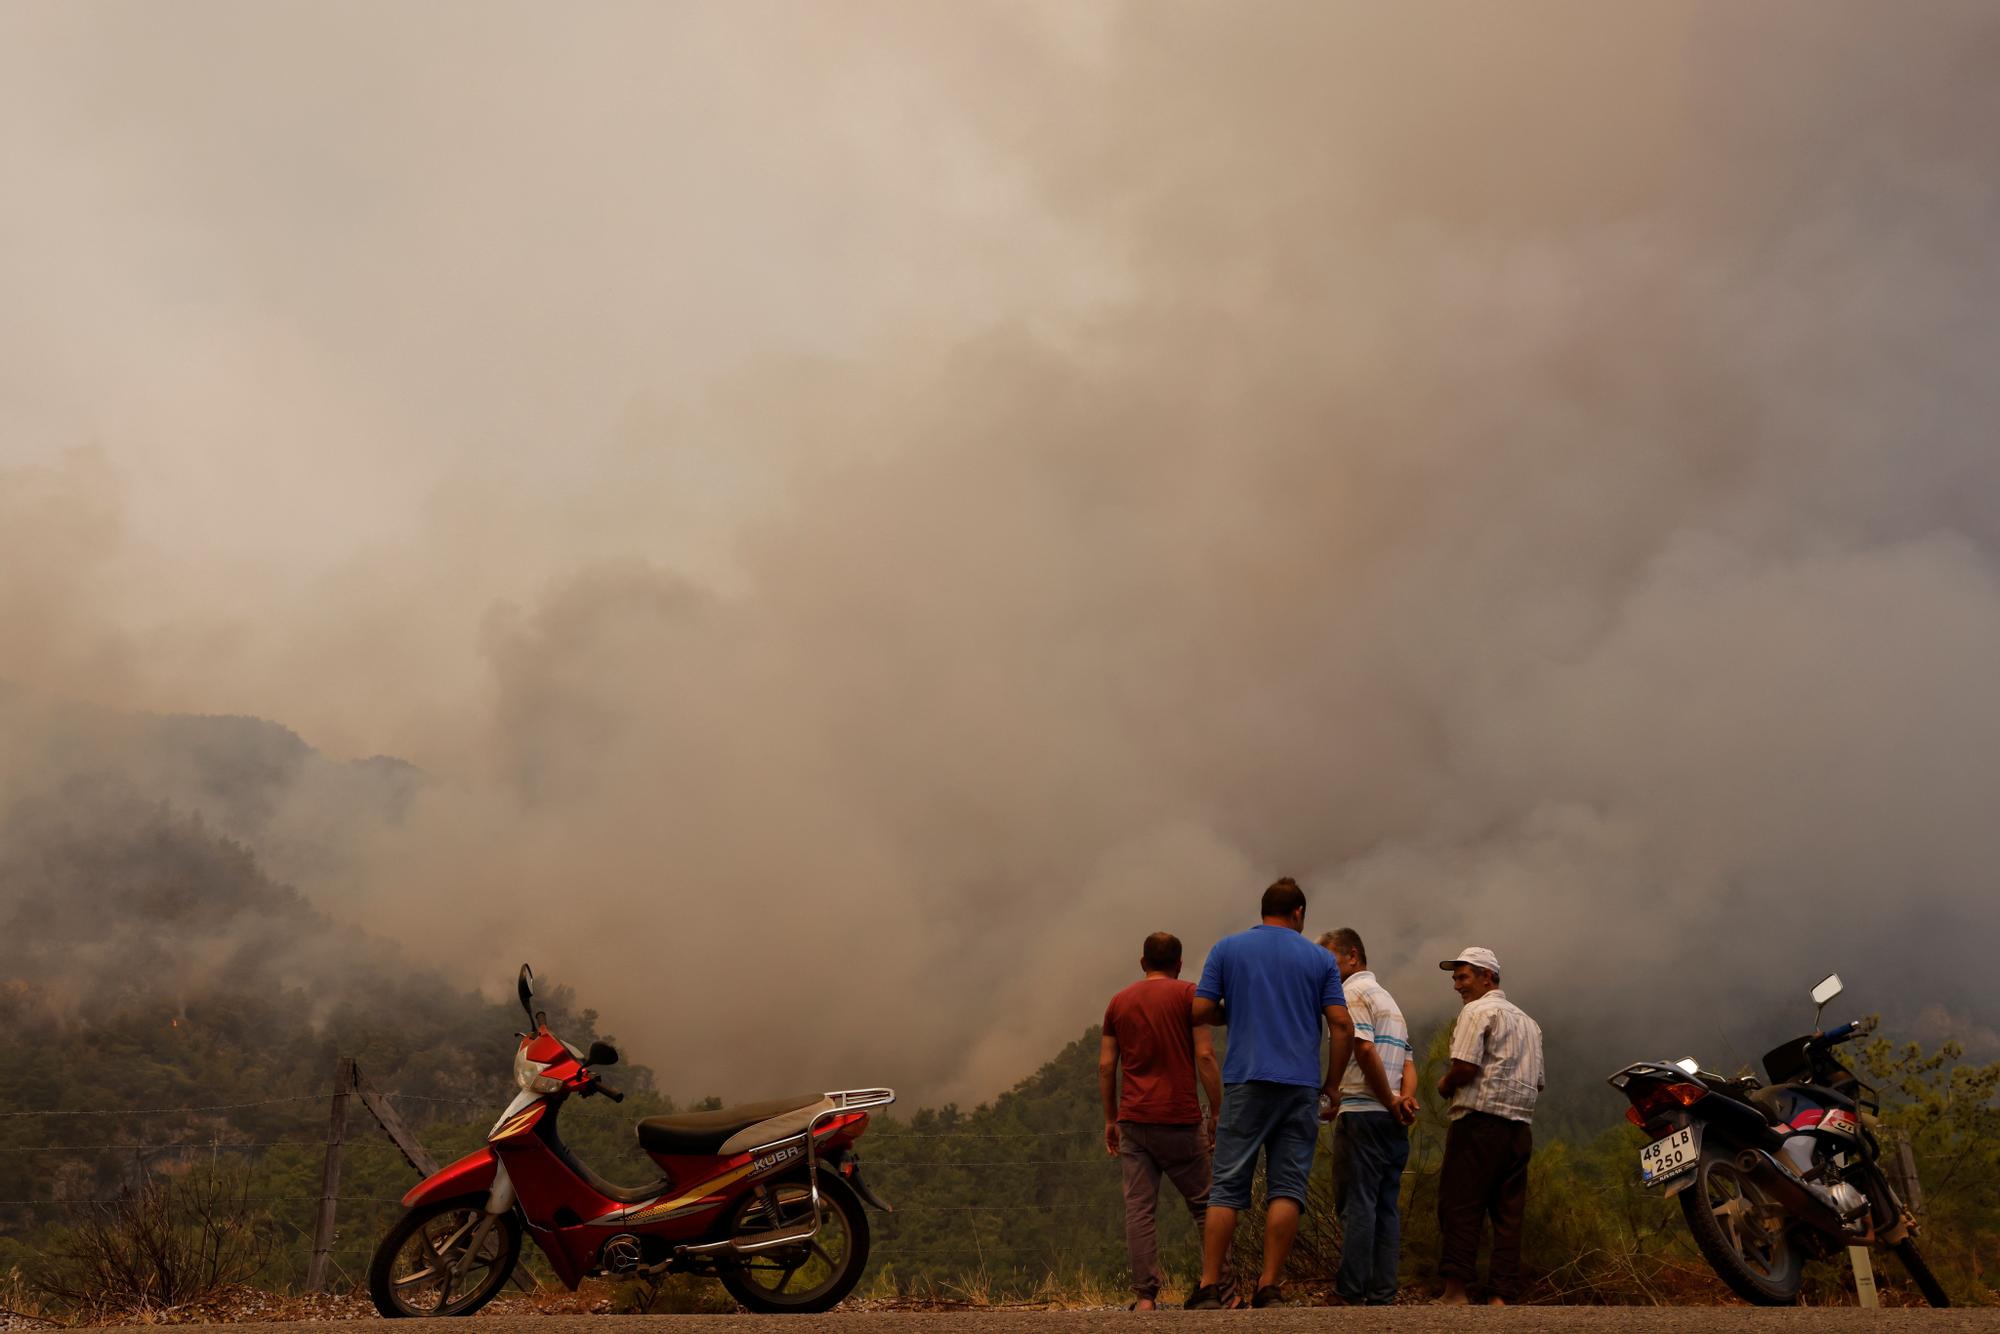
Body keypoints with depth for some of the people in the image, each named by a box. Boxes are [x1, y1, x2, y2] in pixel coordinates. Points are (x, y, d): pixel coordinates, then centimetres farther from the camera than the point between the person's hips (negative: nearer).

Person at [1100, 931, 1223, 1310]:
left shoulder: (1119, 1002, 12)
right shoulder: (1188, 994, 0)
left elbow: (1106, 1066, 10)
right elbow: (1205, 1056, -7)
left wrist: (1110, 1119, 16)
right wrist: (1217, 1113, -3)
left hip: (1133, 1120, 3)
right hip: (1180, 1119, -3)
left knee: (1139, 1209, 0)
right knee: (1202, 1203, 10)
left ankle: (1145, 1296, -5)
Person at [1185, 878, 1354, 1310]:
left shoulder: (1227, 948, 7)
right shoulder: (1320, 959, 8)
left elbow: (1201, 1011, 1)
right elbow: (1341, 1024, 0)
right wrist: (1331, 1082, 8)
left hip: (1244, 1080, 0)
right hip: (1300, 1085, 0)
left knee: (1227, 1187, 1)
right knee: (1287, 1188, 2)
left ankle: (1209, 1288, -2)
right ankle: (1269, 1288, -3)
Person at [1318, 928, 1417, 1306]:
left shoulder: (1352, 993, -4)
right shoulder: (1388, 998, 25)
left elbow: (1365, 1050, -18)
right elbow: (1408, 1062, 18)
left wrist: (1390, 1102, -11)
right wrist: (1406, 1096, 1)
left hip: (1362, 1113, -9)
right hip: (1393, 1120, 9)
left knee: (1357, 1204, -8)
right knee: (1387, 1206, 6)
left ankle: (1351, 1293, -9)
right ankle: (1383, 1295, 5)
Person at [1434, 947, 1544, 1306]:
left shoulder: (1478, 1011, -3)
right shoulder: (1528, 1022, 23)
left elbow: (1465, 1067, -15)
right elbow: (1538, 1082, 22)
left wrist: (1445, 1086, 4)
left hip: (1479, 1120, -8)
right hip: (1520, 1126, 8)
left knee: (1459, 1206, -6)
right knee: (1509, 1214, 4)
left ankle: (1455, 1290, -10)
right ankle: (1502, 1296, 1)